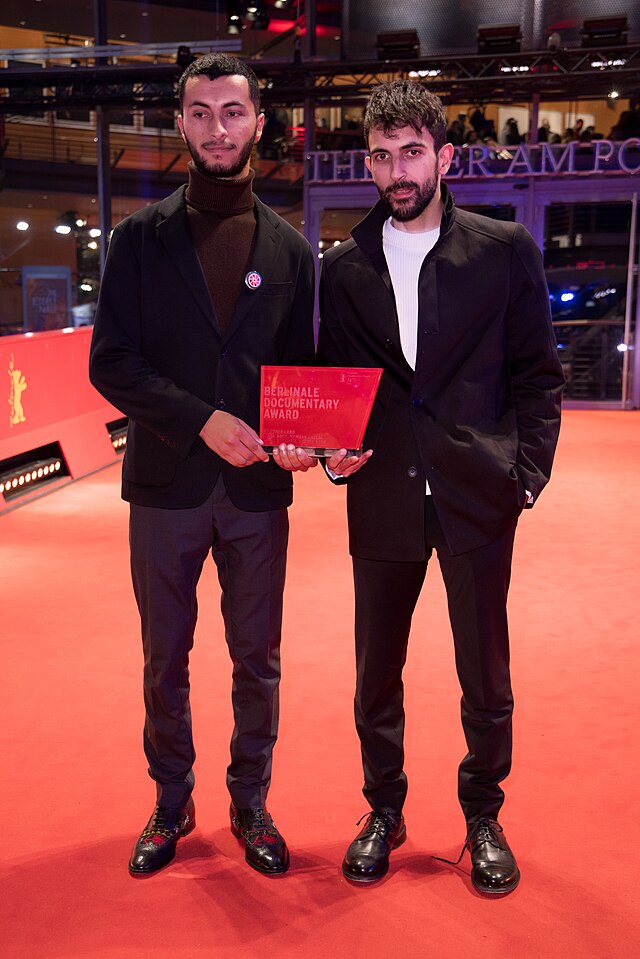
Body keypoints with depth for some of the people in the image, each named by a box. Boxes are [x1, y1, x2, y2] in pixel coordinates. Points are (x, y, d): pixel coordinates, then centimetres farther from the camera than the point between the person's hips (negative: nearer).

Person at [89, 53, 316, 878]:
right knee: (166, 660, 11)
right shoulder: (140, 239, 3)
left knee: (257, 661, 10)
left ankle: (250, 803, 30)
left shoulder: (289, 249, 7)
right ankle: (171, 804, 31)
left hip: (257, 491, 1)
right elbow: (110, 362, -4)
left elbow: (302, 368, 10)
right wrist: (203, 420, -17)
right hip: (167, 485, -1)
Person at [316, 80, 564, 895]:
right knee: (377, 674, 13)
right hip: (382, 500, 2)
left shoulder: (504, 251, 1)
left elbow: (537, 374, 2)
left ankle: (483, 818, 33)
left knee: (486, 677, 10)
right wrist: (331, 450, -4)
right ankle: (384, 812, 35)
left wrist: (527, 471, -5)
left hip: (478, 498, -1)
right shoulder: (343, 268, 6)